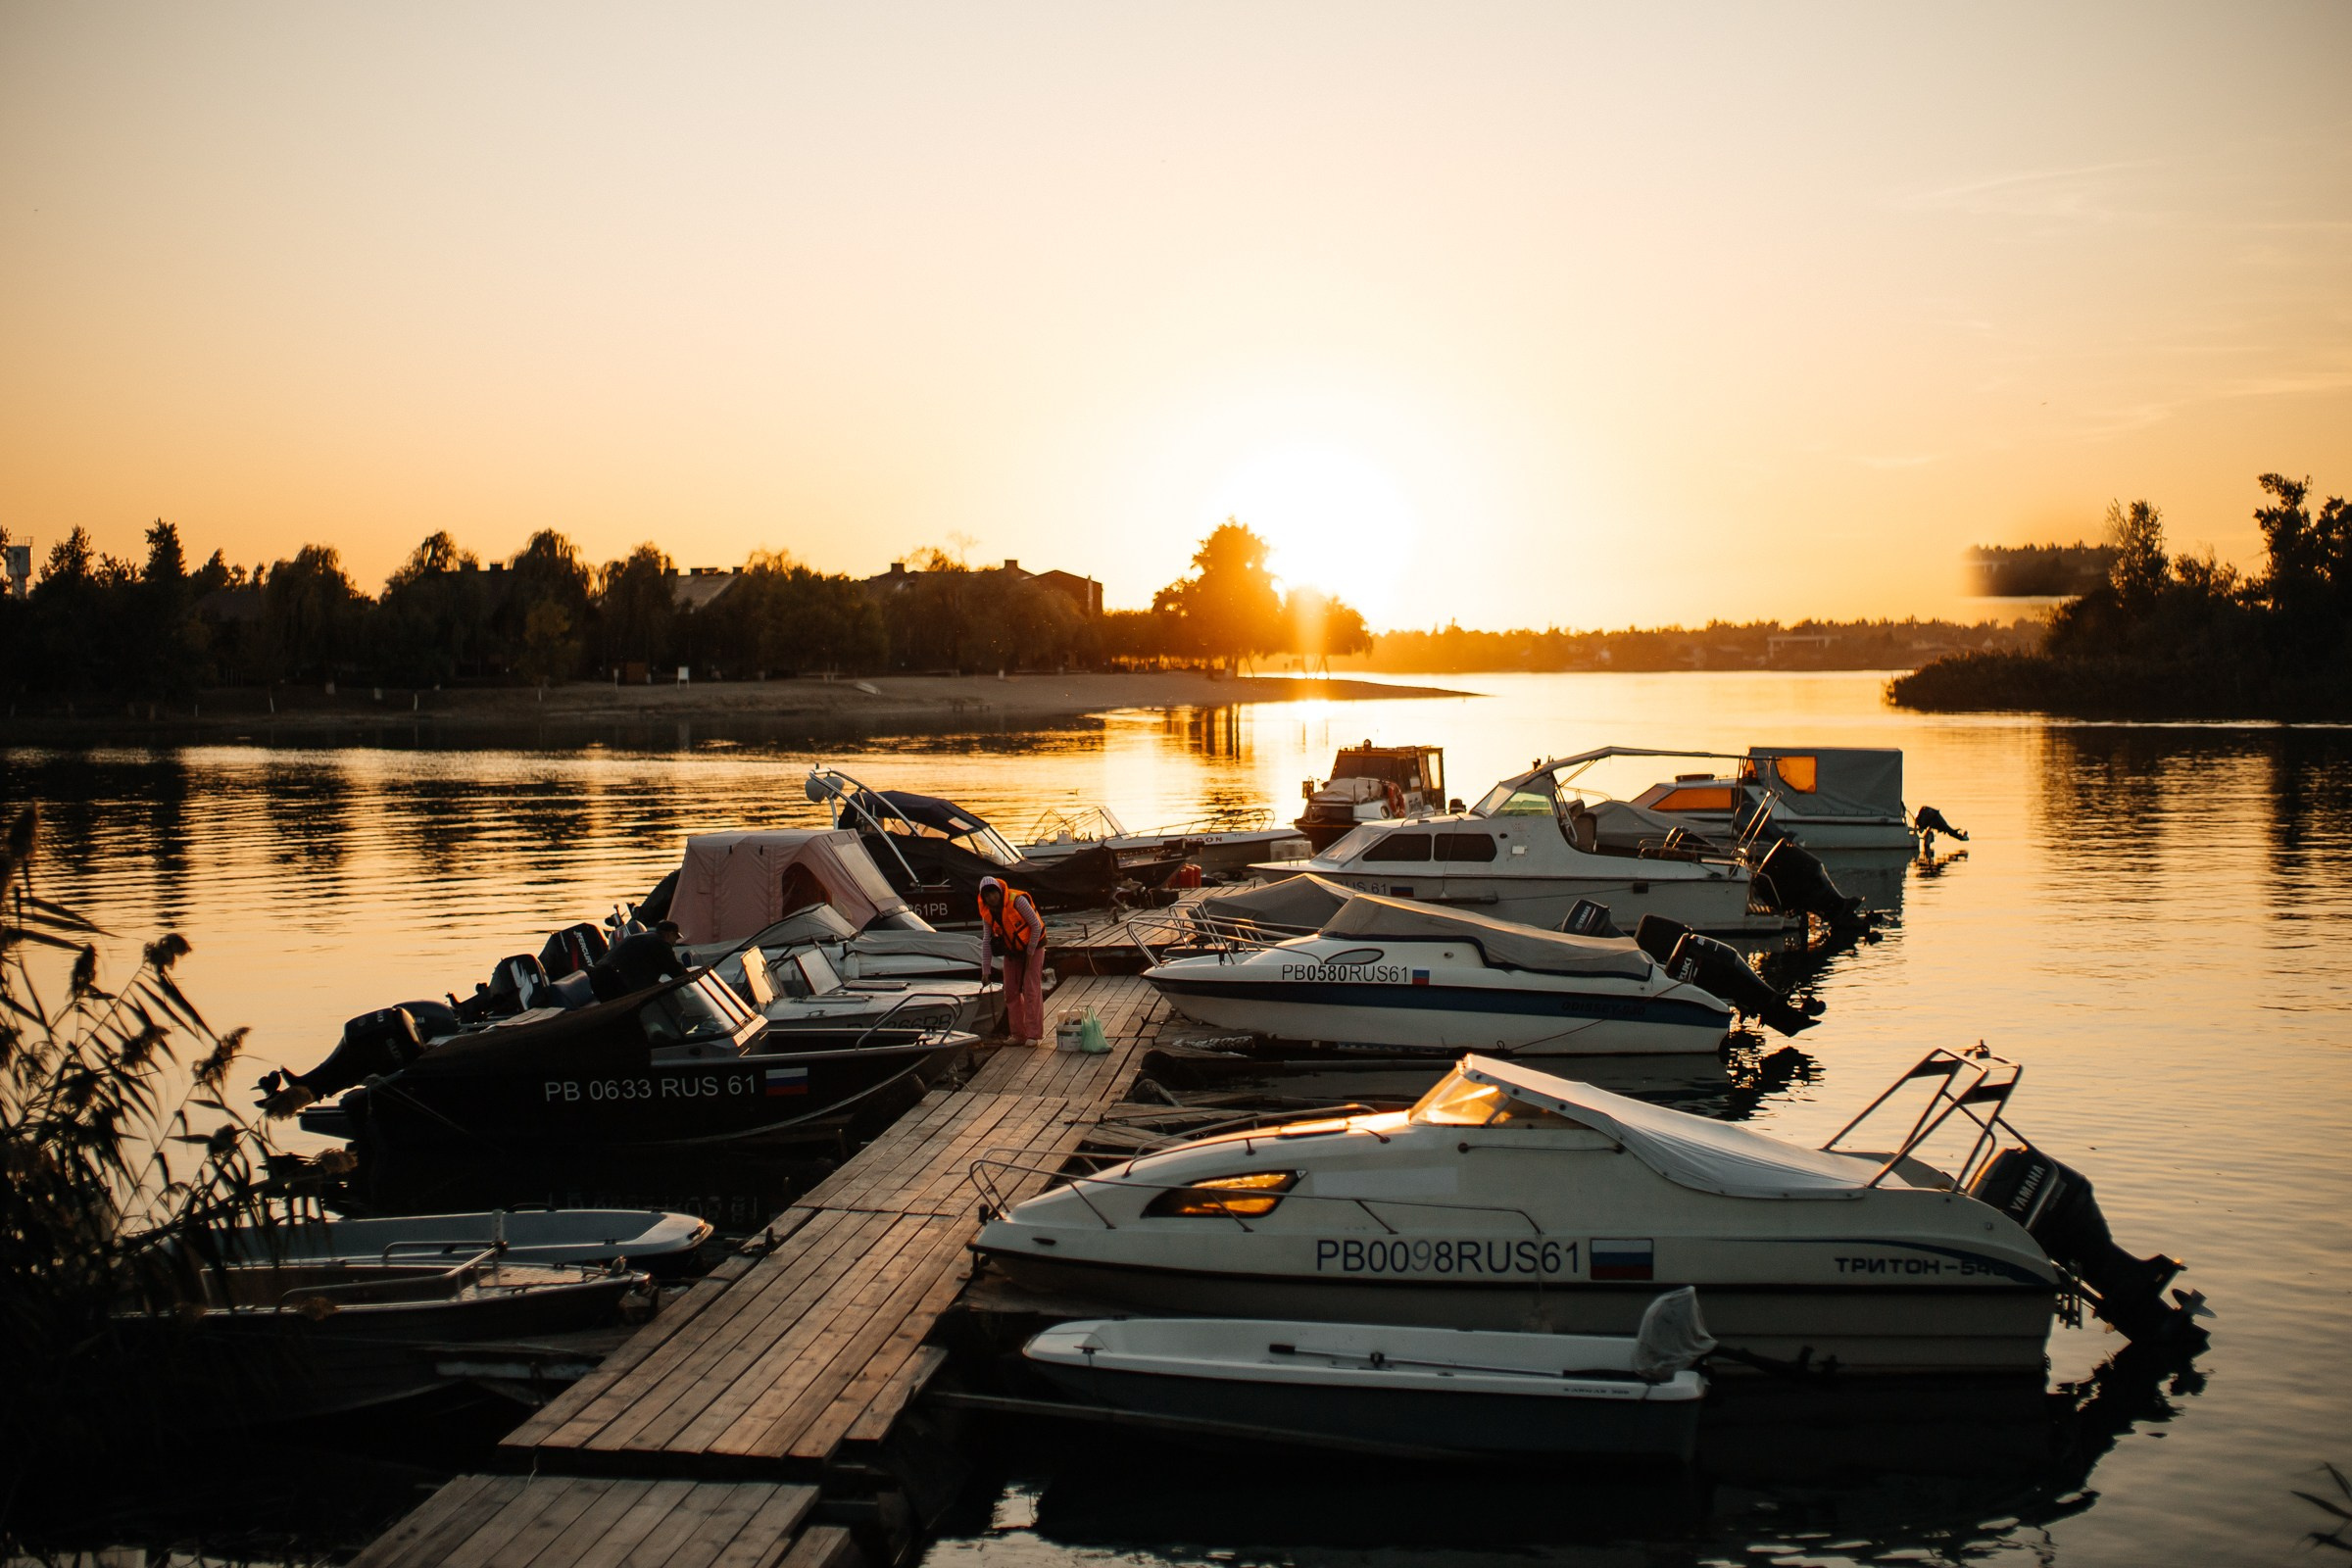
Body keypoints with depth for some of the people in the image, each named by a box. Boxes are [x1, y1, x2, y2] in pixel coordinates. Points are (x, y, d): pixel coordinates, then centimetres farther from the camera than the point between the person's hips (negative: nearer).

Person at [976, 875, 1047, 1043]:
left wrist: (1030, 952, -15)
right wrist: (985, 970, -3)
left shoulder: (1017, 900, -26)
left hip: (1033, 947, -6)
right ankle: (1018, 1034, 14)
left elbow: (1036, 925, -19)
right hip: (1012, 951, 6)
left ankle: (1034, 1034, -7)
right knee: (1011, 991, 5)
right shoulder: (987, 912, -8)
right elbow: (986, 941, 0)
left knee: (1031, 990, -10)